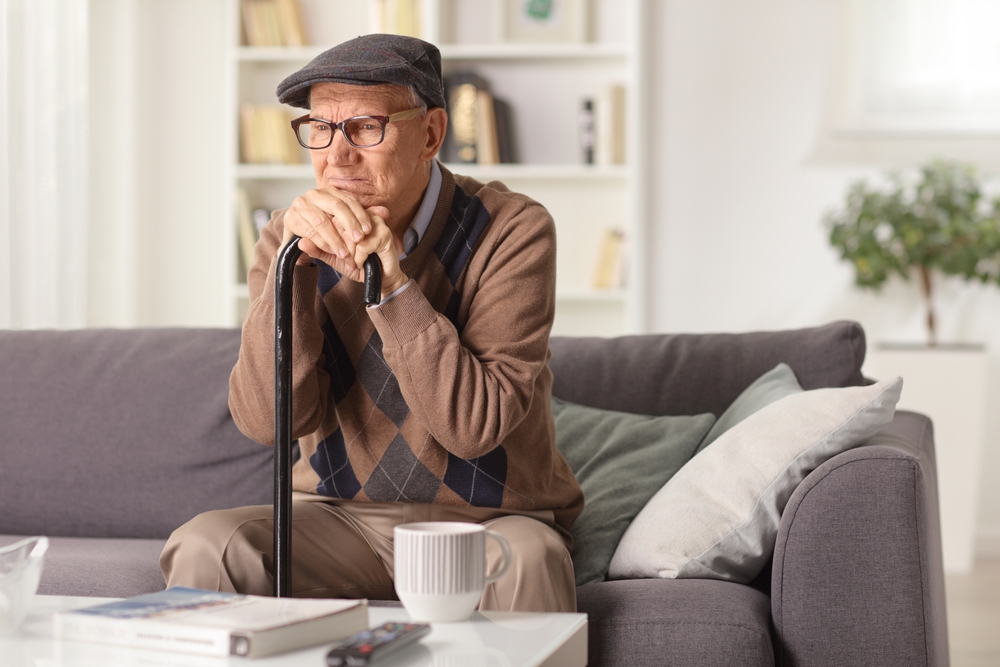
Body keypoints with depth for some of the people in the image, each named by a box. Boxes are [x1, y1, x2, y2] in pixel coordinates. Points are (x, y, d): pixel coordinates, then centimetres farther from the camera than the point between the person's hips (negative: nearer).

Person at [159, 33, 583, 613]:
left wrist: (390, 284, -27)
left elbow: (473, 427, -20)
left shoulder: (512, 232, -11)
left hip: (488, 518, -3)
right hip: (341, 518, 3)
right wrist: (292, 263, -22)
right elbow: (264, 420, -13)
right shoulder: (293, 238, 0)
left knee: (525, 560, -36)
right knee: (205, 548, -24)